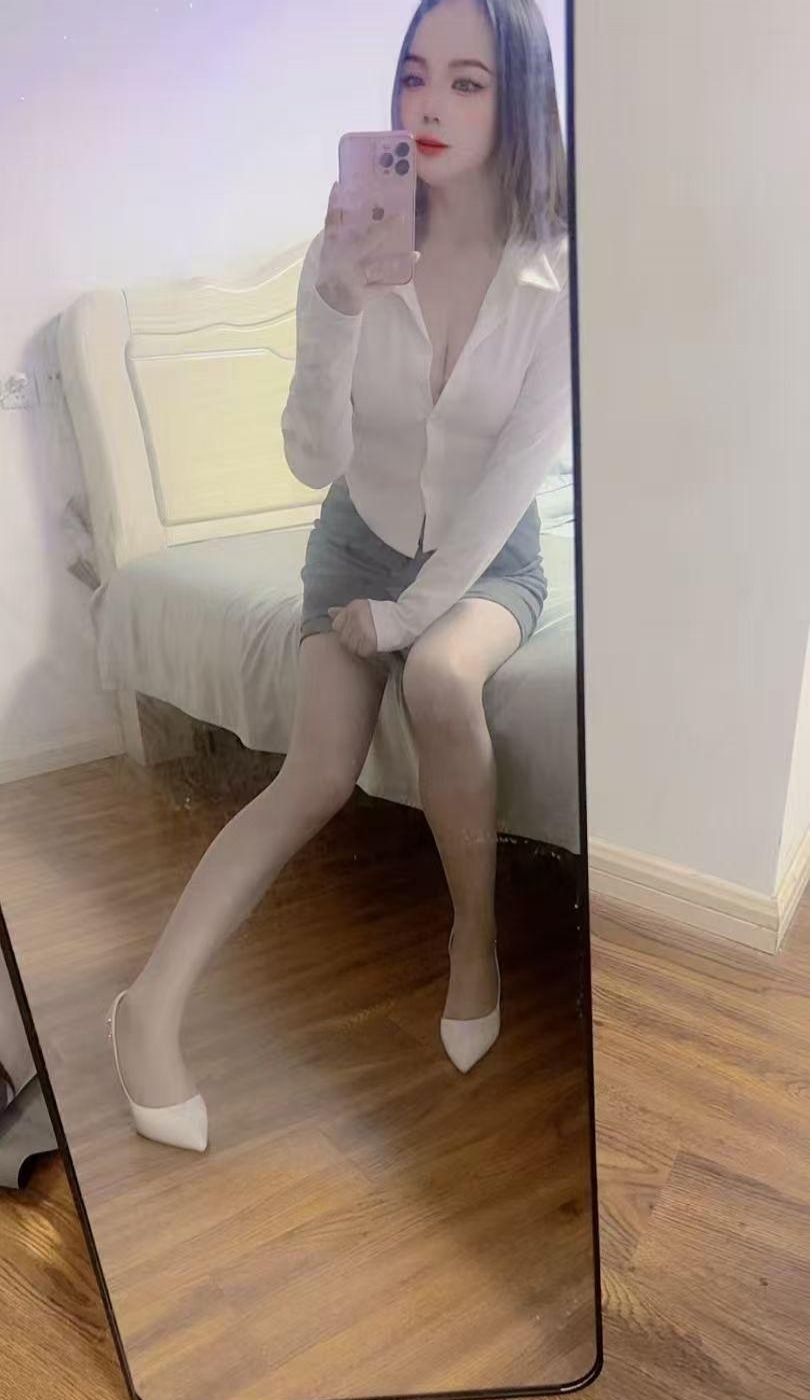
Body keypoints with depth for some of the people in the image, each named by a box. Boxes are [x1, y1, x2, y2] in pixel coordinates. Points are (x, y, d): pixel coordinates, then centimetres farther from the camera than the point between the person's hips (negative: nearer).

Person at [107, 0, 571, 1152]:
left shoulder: (559, 276, -14)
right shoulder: (350, 250, -12)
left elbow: (517, 472, -15)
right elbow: (315, 463, -17)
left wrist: (410, 614, -17)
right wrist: (335, 311, -32)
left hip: (489, 558, -1)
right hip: (360, 543, 1)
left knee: (439, 680, -34)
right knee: (318, 778, -18)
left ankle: (475, 938, -13)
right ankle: (153, 1005, -11)